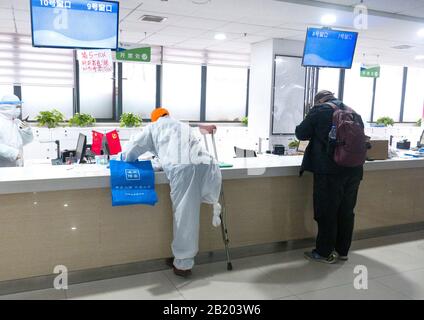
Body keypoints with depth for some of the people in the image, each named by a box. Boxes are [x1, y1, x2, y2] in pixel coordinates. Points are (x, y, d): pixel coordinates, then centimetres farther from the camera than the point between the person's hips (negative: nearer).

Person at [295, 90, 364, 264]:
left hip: (329, 170, -6)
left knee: (327, 212, 4)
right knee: (347, 211, 14)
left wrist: (317, 133, 20)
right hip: (354, 170, 6)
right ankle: (343, 251, 25)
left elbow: (301, 133, 0)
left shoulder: (319, 110, -2)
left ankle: (325, 253, 12)